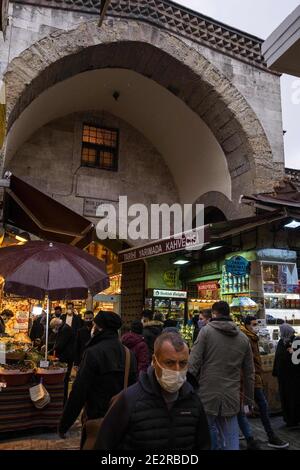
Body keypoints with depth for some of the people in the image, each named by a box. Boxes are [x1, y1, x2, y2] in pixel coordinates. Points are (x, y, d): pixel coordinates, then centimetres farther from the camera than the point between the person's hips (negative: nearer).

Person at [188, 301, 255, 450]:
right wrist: (248, 400, 21)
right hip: (231, 398, 3)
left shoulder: (206, 331, -4)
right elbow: (249, 373, 13)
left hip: (207, 396, -3)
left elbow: (193, 364, -11)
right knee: (231, 440, 13)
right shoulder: (243, 338, 8)